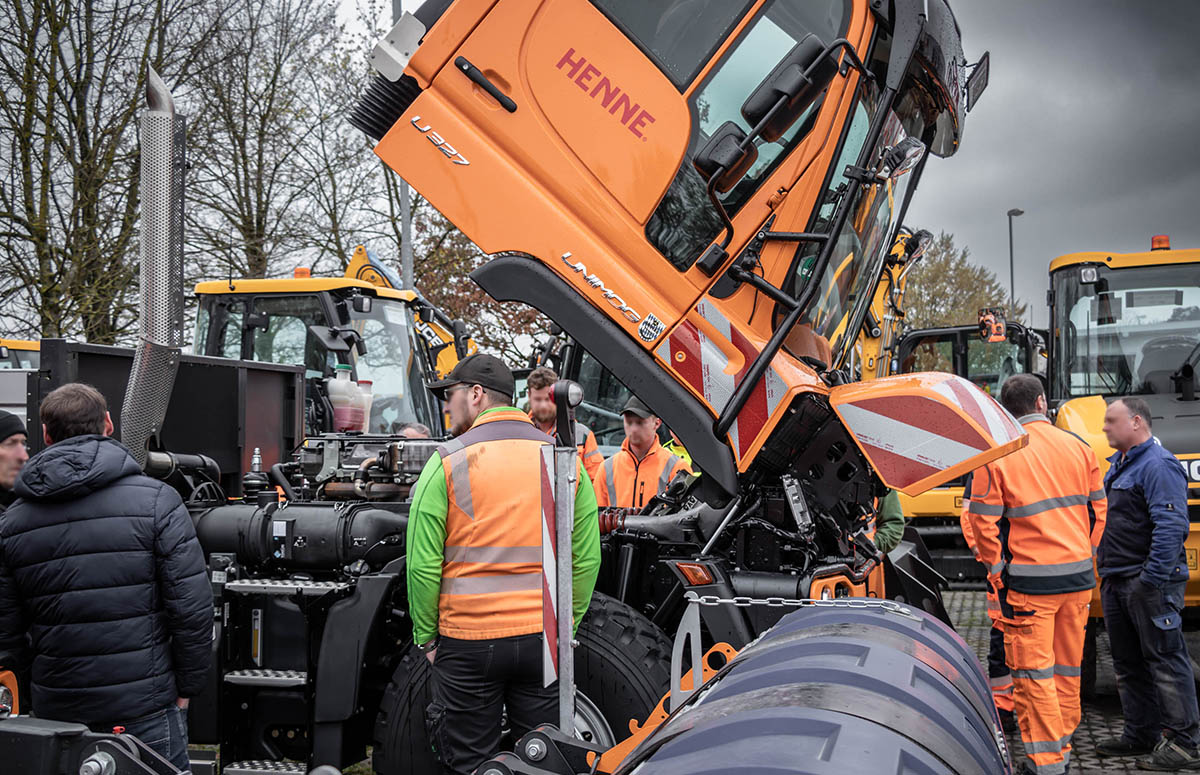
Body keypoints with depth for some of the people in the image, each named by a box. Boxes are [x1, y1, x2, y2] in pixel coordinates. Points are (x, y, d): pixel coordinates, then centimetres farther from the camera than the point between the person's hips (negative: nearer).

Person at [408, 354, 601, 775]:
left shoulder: (447, 461, -6)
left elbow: (423, 565, -8)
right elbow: (587, 559, 4)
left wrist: (427, 637, 4)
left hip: (467, 642, -3)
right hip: (544, 641, 3)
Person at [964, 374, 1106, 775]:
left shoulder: (996, 455, -8)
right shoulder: (1076, 446, 3)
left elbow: (984, 521, -9)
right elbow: (1098, 507, 10)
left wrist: (997, 572, 1)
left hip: (1030, 580, -4)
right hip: (1079, 576, 5)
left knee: (1033, 671, 3)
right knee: (1068, 666, 15)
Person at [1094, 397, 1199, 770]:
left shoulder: (1158, 466, -14)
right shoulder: (1117, 465, 17)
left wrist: (1152, 580, -24)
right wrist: (1106, 572, 19)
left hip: (1149, 584, -10)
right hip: (1116, 582, 10)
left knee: (1165, 661, -4)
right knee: (1128, 664, 15)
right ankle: (1141, 735, 24)